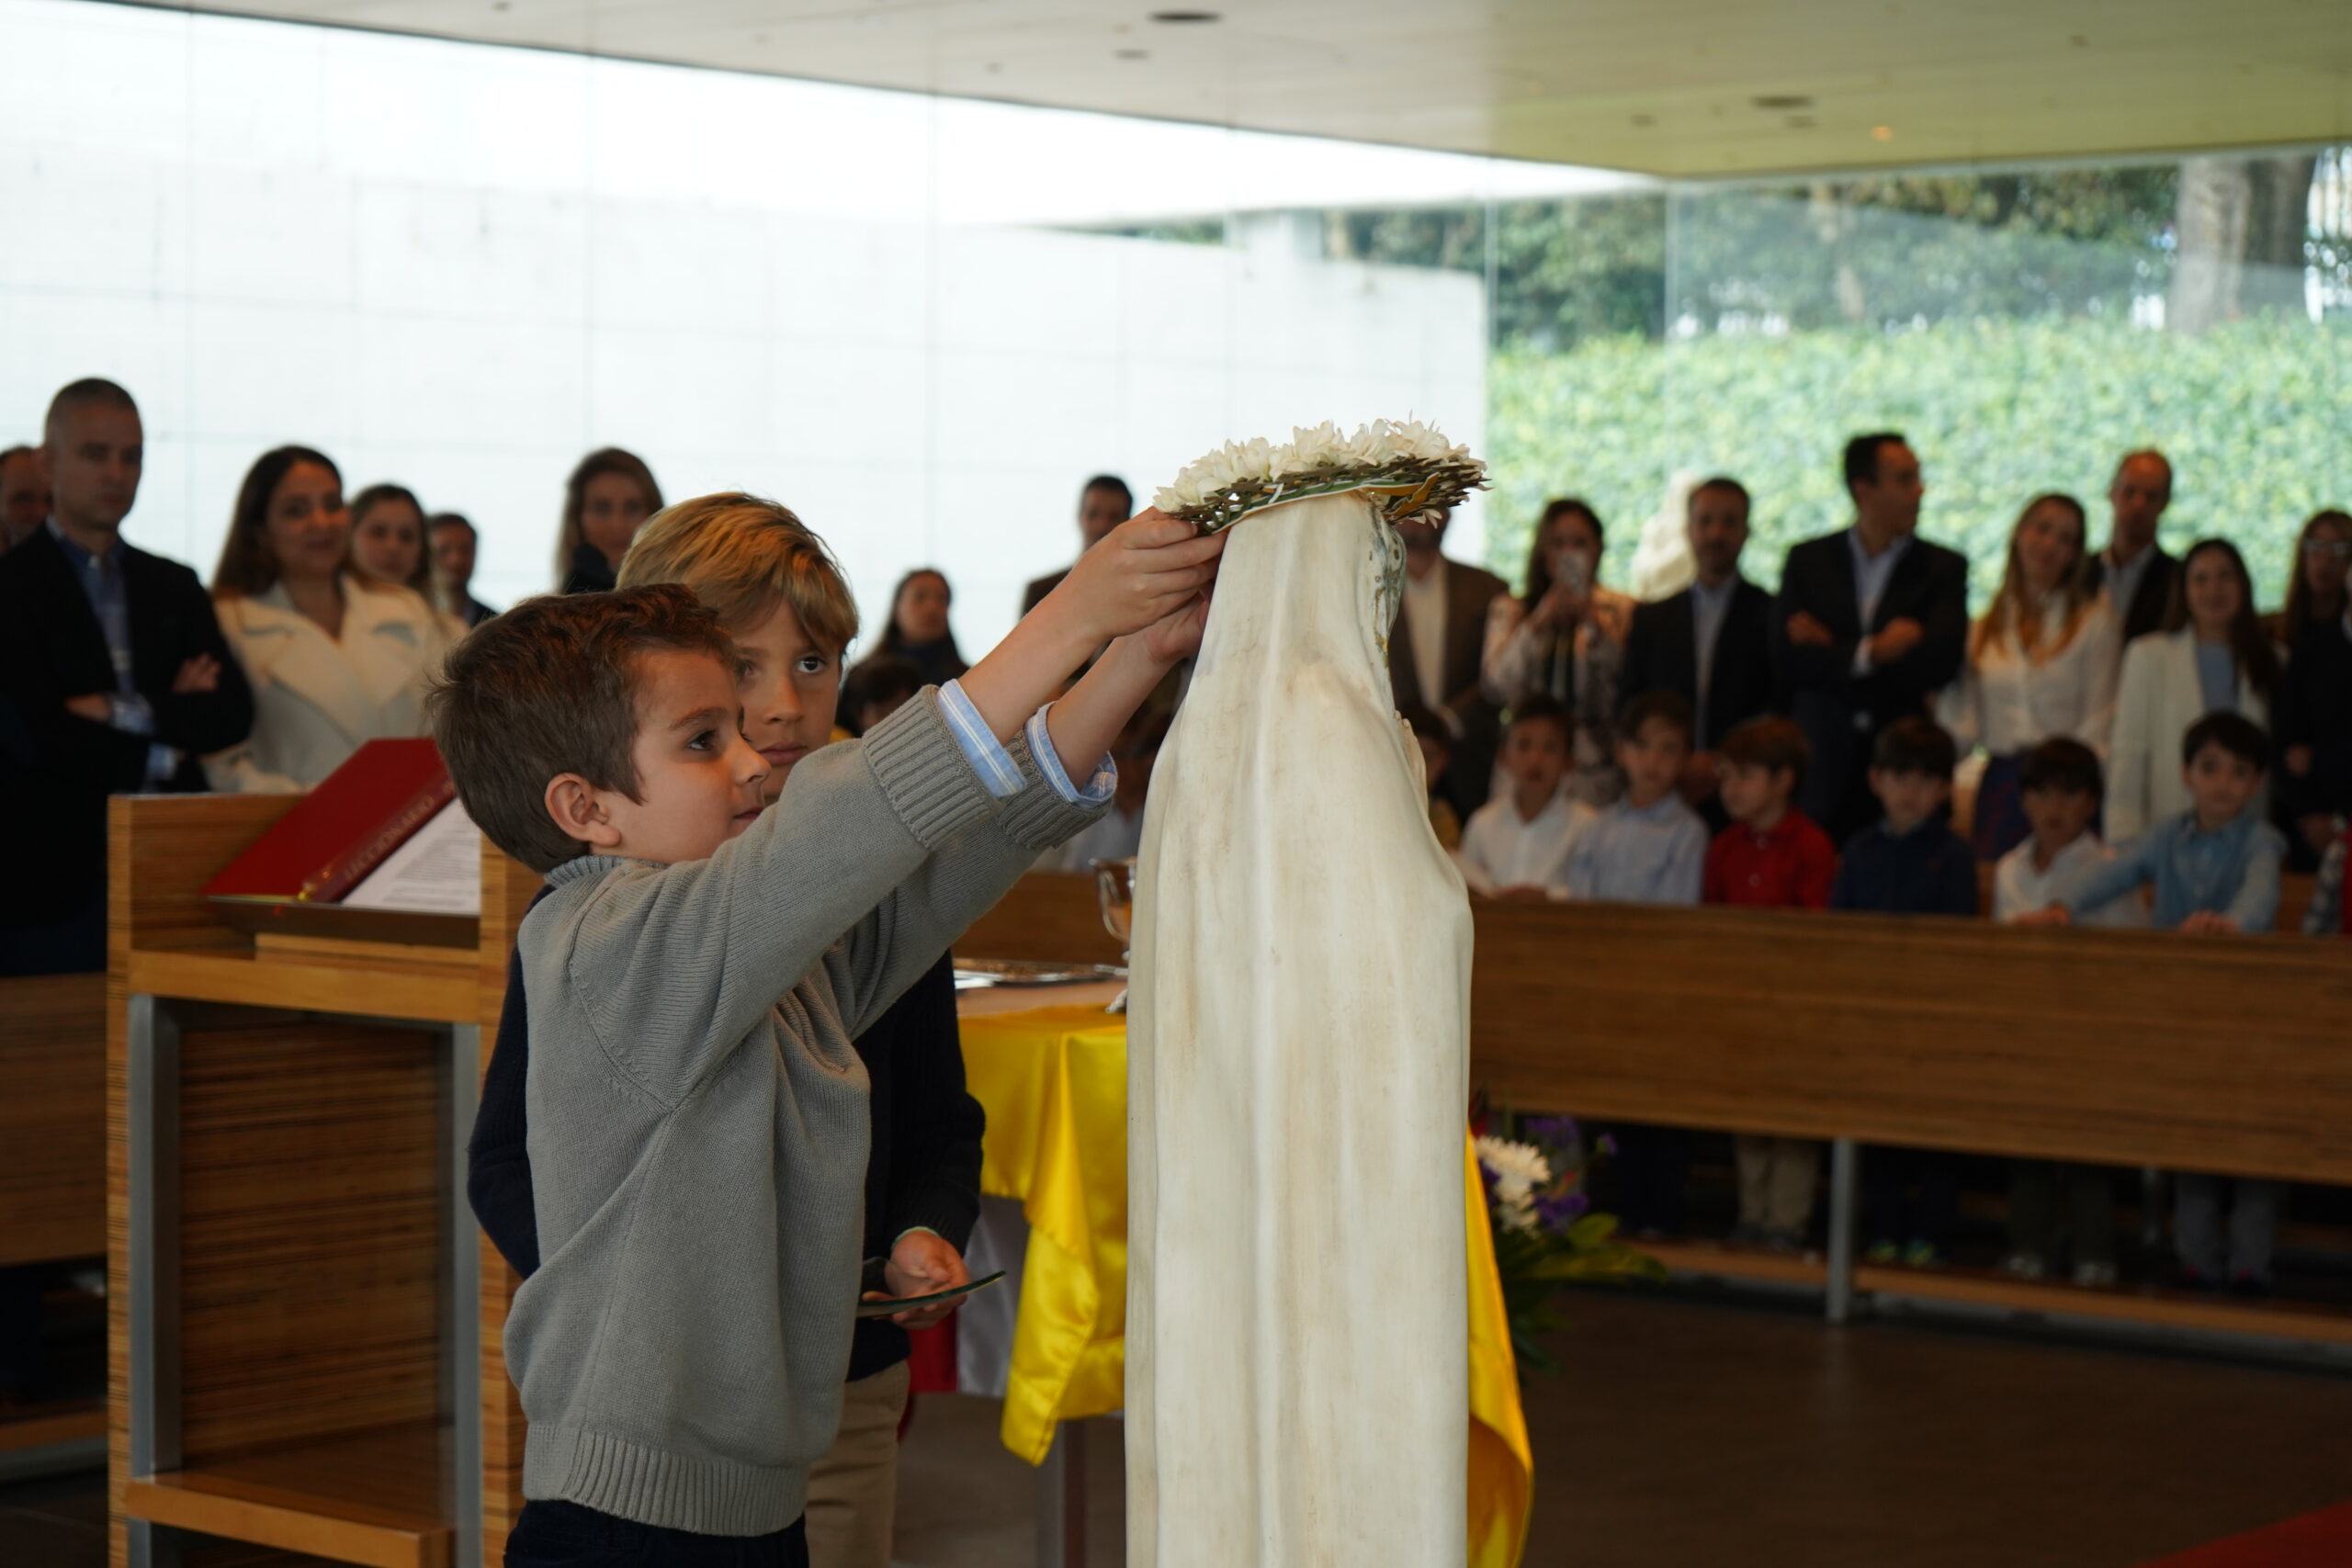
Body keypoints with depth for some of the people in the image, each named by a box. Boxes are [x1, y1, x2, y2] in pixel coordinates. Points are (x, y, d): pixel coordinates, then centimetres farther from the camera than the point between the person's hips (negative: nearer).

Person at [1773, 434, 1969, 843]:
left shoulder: (1943, 568, 7)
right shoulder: (1808, 561, 9)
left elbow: (1941, 663, -8)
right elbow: (1787, 657, -3)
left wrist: (1831, 651, -5)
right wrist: (1871, 652, -10)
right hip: (1821, 769, 0)